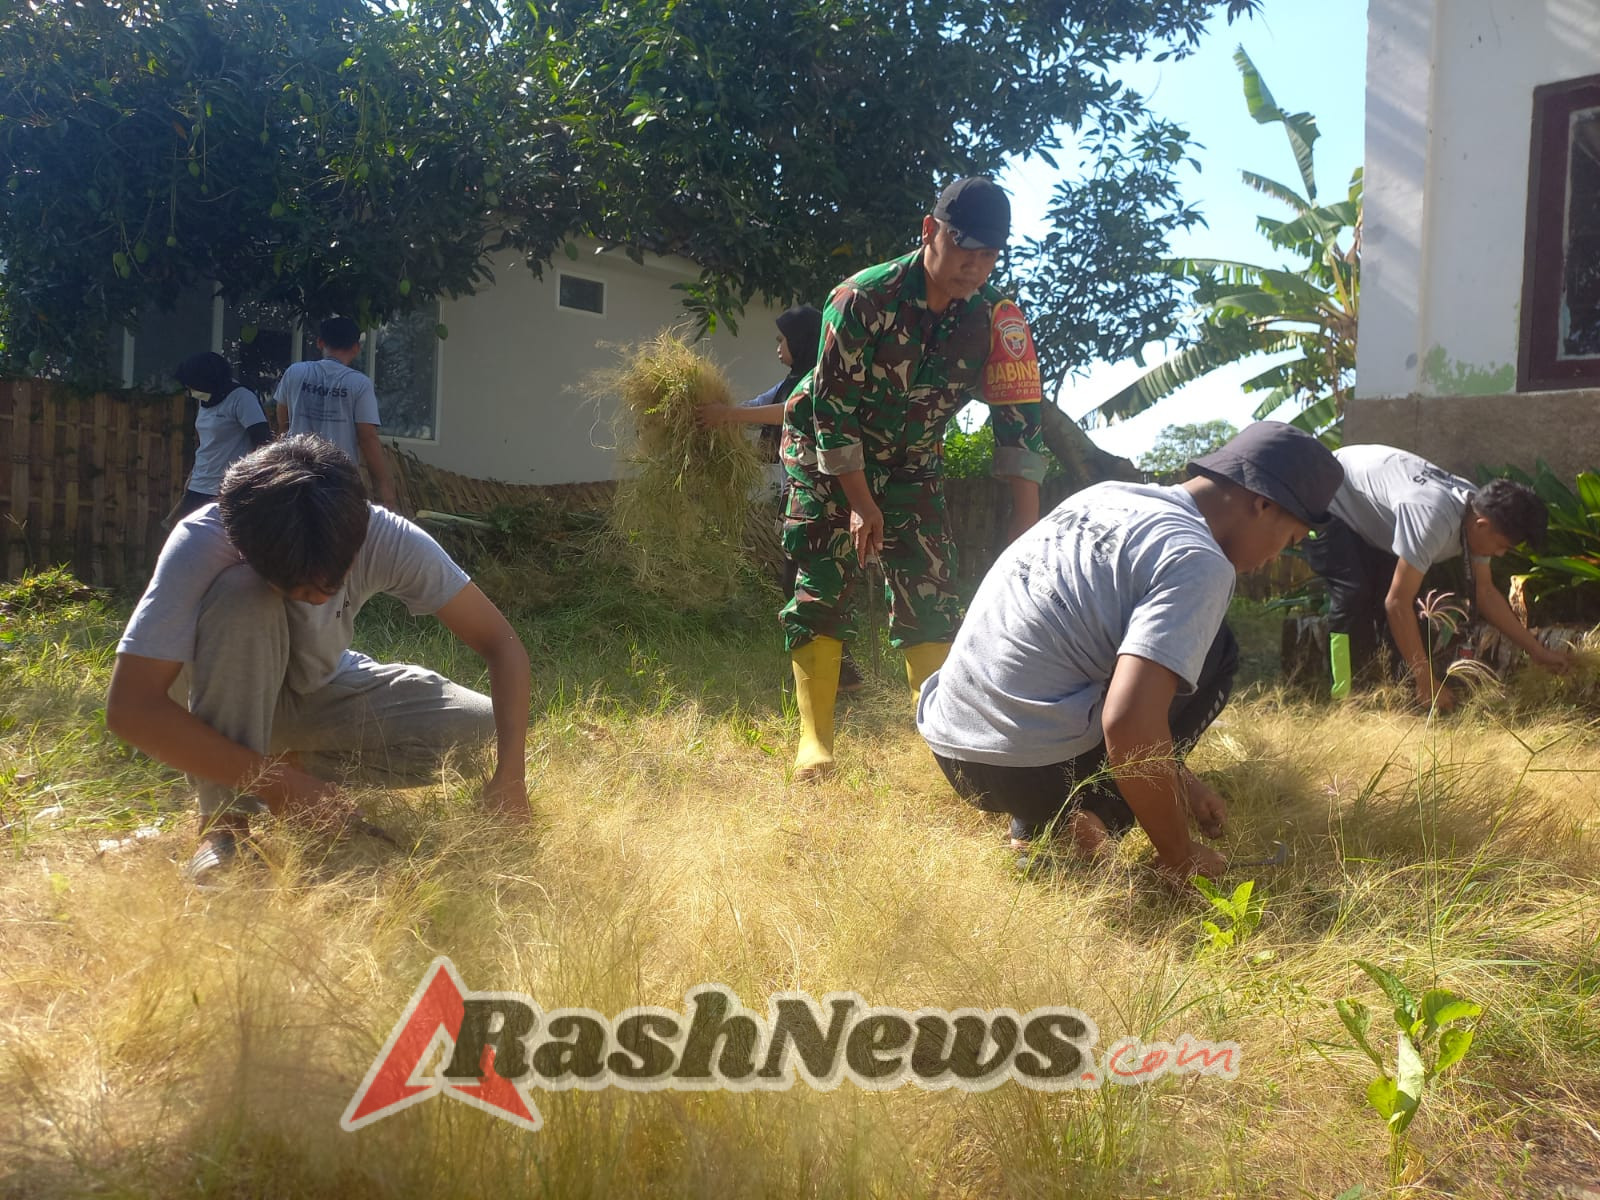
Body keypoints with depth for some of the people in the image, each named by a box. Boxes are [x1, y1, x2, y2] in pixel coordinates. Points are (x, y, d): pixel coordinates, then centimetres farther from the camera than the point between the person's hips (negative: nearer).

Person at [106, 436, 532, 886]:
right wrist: (274, 782, -40)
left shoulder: (387, 539, -28)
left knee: (488, 734, -19)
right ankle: (224, 822, -24)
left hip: (330, 689, 3)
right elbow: (129, 707, -35)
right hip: (238, 698, -2)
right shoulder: (200, 544, -32)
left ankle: (320, 759, 4)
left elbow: (501, 643, -24)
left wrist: (509, 773, -37)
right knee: (240, 595, -34)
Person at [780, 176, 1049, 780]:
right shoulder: (864, 298, -26)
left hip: (911, 459, 4)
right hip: (826, 454, -3)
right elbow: (832, 405, -22)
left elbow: (1018, 414, -13)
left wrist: (1027, 520, -18)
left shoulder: (997, 315, -15)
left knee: (930, 593, -3)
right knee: (822, 585, -10)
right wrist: (861, 503, -21)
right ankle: (815, 742, -6)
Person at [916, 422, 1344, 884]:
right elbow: (1128, 724, -25)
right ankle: (1080, 824, -1)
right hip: (1032, 772, -7)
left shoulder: (1104, 497, 13)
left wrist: (1174, 776, 27)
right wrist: (1180, 856, -9)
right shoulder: (1198, 562, -12)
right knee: (1214, 649, 9)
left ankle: (1034, 824, 14)